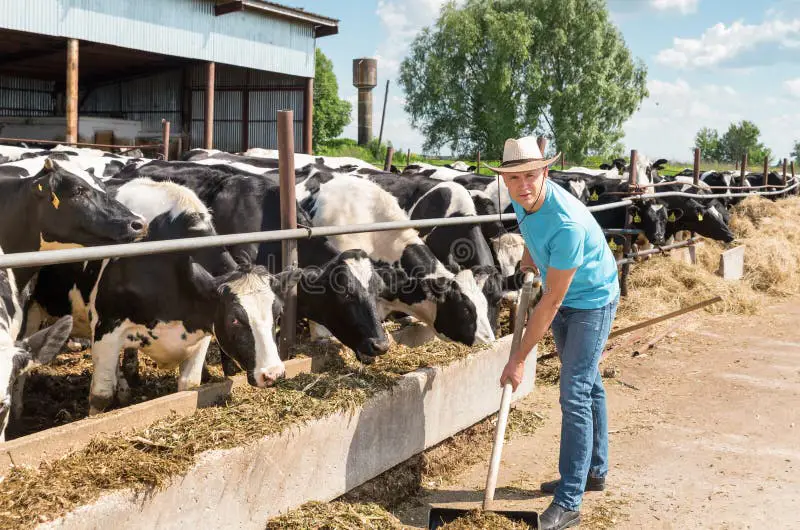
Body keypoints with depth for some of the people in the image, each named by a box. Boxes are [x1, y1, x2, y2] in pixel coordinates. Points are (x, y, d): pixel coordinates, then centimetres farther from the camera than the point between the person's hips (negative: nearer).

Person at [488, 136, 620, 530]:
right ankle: (594, 471, 33)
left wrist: (520, 358, -25)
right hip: (564, 299, 8)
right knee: (588, 384, 19)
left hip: (592, 302, -8)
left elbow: (551, 301, -30)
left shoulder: (567, 224, -36)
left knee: (574, 395, -12)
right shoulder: (521, 198, -12)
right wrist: (529, 254, 10)